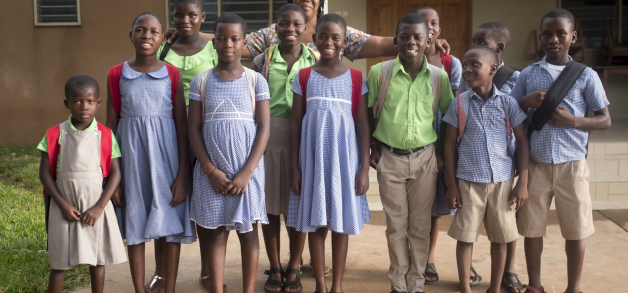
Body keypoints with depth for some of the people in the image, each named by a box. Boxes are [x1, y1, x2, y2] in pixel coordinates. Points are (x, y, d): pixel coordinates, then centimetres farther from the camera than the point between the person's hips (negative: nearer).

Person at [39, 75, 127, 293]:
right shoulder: (55, 135, -2)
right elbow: (45, 173, -3)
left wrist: (99, 207, -12)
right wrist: (63, 205, -11)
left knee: (97, 260, 9)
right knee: (59, 263, 7)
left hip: (96, 207, 0)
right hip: (65, 208, 0)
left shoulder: (105, 135, -3)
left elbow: (115, 173, -4)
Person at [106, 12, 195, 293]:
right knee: (134, 229, 7)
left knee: (172, 227, 3)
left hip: (165, 154, -1)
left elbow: (182, 125, 0)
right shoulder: (117, 75, 2)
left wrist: (182, 175, -6)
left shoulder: (172, 75, 0)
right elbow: (111, 126, 4)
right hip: (131, 156, 1)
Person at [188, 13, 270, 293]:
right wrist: (211, 170, -9)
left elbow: (264, 128, -4)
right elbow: (193, 129, 1)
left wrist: (246, 172, -11)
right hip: (212, 171, 1)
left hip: (247, 171, -1)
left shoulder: (256, 80, 0)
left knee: (248, 230, 6)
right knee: (215, 232, 5)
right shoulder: (201, 81, 3)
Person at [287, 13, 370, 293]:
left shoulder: (356, 78, 1)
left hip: (344, 157, 0)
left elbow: (362, 124, 1)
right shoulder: (303, 77, 3)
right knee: (315, 223, 5)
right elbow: (295, 124, 3)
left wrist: (364, 168, -3)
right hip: (312, 158, 1)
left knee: (341, 223, 5)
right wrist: (294, 167, -1)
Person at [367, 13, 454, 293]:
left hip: (425, 158, 1)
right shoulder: (379, 72, -5)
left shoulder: (439, 76, -2)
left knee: (420, 226, 8)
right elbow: (368, 113, 6)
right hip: (390, 158, -1)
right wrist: (373, 146, 1)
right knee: (396, 225, 8)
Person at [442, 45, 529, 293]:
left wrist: (522, 182, -1)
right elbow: (450, 143, 3)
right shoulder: (459, 104, 0)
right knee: (465, 236, 5)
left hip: (502, 181, 1)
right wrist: (451, 184, 0)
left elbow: (522, 142, 4)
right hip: (468, 181, 0)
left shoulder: (508, 103, 0)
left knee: (500, 237, 9)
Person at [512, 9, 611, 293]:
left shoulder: (586, 75, 0)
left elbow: (605, 120, 2)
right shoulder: (528, 74, 5)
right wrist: (527, 100, -10)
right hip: (535, 163, 1)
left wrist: (573, 121, -15)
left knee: (575, 231, 7)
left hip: (572, 164, -1)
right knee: (532, 228, 9)